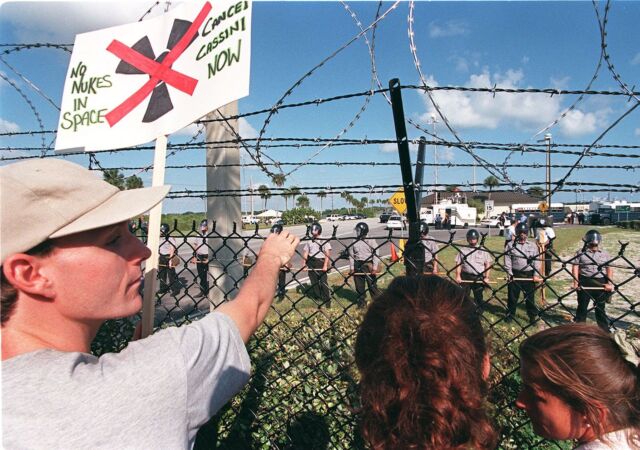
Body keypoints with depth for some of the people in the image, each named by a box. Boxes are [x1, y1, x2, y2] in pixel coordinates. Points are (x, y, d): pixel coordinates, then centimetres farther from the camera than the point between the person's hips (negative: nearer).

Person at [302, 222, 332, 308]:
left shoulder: (324, 240, -4)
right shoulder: (309, 241, 11)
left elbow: (327, 254, -8)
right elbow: (305, 253, 12)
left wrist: (325, 265, -16)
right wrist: (305, 265, 4)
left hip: (321, 262, -5)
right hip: (311, 263, 5)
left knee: (323, 282, -5)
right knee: (314, 282, 9)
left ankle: (327, 300, 5)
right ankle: (318, 298, 21)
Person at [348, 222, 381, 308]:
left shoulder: (370, 241, -6)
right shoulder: (354, 243, 5)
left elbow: (375, 255, -8)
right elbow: (351, 256, 8)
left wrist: (375, 267, -13)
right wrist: (351, 268, 3)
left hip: (368, 265, -4)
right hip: (357, 265, 4)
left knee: (372, 285, -1)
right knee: (359, 286, 11)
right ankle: (361, 303, 25)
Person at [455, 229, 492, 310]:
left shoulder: (483, 250, 3)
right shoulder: (462, 249, 5)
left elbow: (487, 264, 2)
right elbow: (458, 264, 4)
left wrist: (486, 277, -6)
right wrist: (458, 276, -6)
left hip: (479, 278, -1)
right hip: (465, 277, 1)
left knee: (479, 297, 7)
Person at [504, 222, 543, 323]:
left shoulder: (533, 246, 4)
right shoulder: (511, 245, 1)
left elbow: (536, 261, 3)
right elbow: (507, 261, -2)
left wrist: (536, 275, -5)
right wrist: (510, 274, -8)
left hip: (529, 275, 1)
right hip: (515, 275, 0)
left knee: (530, 297, 7)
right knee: (512, 297, 8)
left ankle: (532, 316, 21)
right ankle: (510, 315, 23)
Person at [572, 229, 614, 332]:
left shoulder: (604, 254, 8)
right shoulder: (580, 253, 2)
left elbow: (609, 269, 5)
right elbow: (575, 267, -3)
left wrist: (610, 283, -6)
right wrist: (576, 282, -12)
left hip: (601, 283, 1)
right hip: (585, 283, -1)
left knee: (600, 308, 10)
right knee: (582, 306, 8)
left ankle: (605, 330, 20)